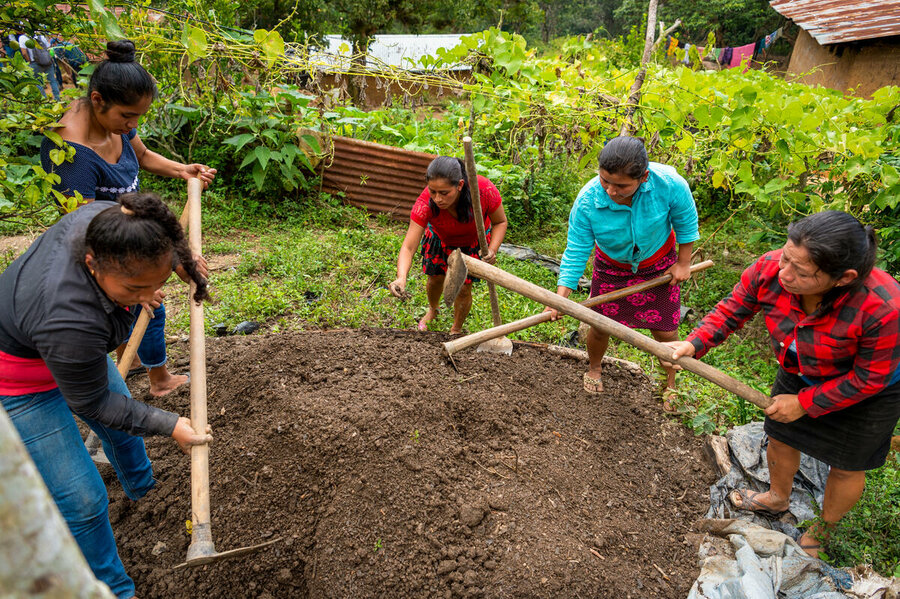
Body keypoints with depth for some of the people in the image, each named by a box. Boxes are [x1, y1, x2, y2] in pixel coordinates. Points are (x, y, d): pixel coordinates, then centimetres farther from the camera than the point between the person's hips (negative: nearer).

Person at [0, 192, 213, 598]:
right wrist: (168, 425, -21)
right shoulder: (71, 322, -43)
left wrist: (179, 262, 3)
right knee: (82, 501, -1)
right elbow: (92, 404, -24)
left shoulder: (104, 218, -27)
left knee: (123, 425, 27)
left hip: (71, 347, 8)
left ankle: (143, 488, 58)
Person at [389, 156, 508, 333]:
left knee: (463, 287, 1)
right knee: (435, 279, 16)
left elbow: (500, 222, -19)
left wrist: (492, 250, -36)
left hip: (474, 240, -1)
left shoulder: (485, 190, -40)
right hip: (440, 238, 1)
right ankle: (433, 309, 54)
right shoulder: (425, 203, -39)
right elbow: (408, 247, -39)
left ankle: (456, 329, 32)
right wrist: (401, 277, -58)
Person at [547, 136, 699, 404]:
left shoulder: (668, 183, -33)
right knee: (600, 327, 9)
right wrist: (561, 296, -29)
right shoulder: (587, 200, -32)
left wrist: (683, 263, -3)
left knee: (666, 332, 6)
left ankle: (670, 384, 37)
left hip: (659, 265, 0)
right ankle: (594, 368, 45)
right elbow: (576, 250, -22)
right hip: (611, 267, 0)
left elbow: (686, 221, -12)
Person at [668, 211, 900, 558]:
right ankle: (778, 498, 52)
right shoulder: (769, 270, -32)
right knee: (780, 437, 20)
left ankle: (822, 531, 45)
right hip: (800, 373, 4)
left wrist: (804, 403, -19)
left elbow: (868, 378, -25)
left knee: (847, 466, 16)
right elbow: (732, 310, -14)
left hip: (867, 391, -4)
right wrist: (693, 344, -27)